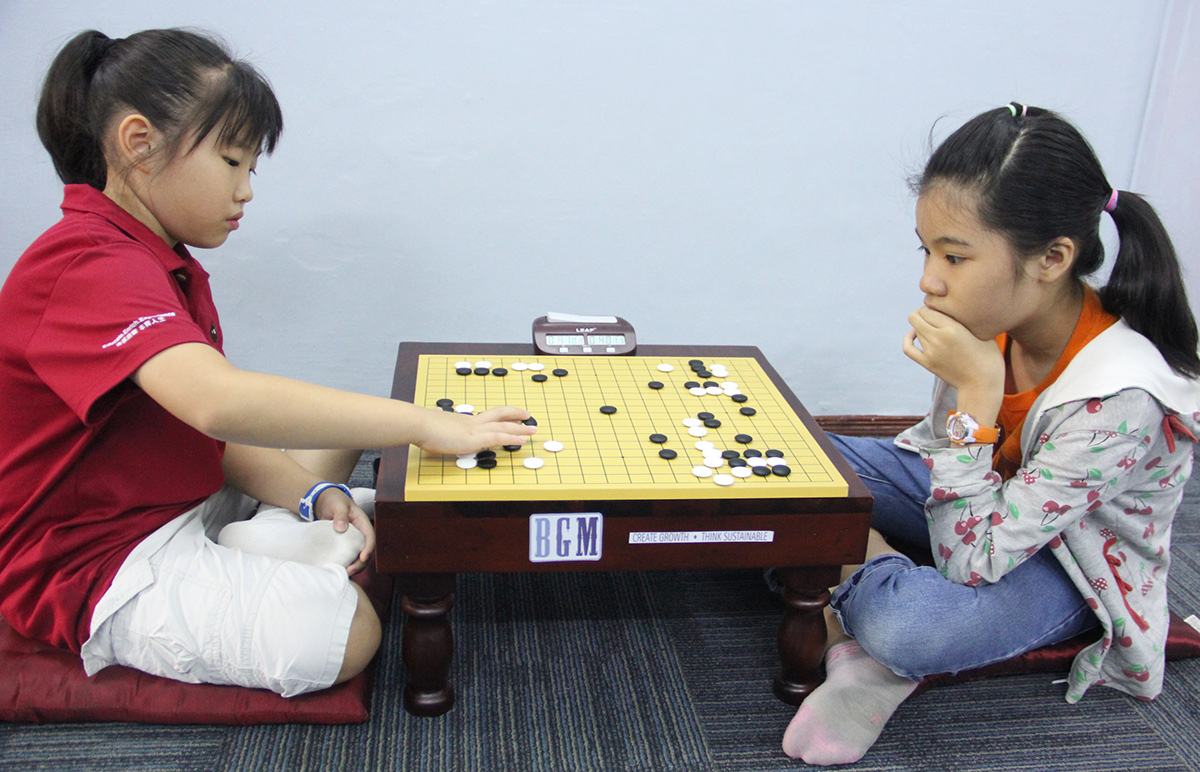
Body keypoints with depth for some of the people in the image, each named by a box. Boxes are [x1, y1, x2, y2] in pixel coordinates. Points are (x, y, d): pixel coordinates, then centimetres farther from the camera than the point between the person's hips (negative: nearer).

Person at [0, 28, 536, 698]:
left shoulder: (162, 263, 10)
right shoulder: (90, 266, -25)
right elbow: (217, 402, -44)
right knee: (339, 630, -26)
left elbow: (212, 438, 5)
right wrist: (423, 424, -40)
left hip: (180, 504, 10)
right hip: (99, 565, -10)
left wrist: (313, 493, -12)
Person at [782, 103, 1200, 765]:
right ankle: (861, 658, -13)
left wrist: (976, 392, -38)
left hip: (1069, 565, -6)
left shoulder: (1120, 399, -36)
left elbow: (971, 563, -33)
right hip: (980, 499, 7)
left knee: (901, 626, -37)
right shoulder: (998, 313, -17)